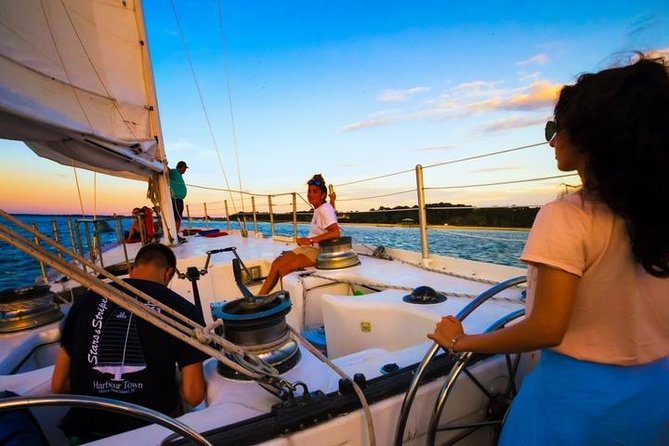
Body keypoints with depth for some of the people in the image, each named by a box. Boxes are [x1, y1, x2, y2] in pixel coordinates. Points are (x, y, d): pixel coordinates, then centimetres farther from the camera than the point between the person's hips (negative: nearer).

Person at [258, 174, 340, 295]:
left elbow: (336, 233, -30)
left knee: (283, 269, -20)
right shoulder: (319, 208, 11)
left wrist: (310, 240, -29)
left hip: (318, 251, -9)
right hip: (307, 248, 9)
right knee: (276, 263, -4)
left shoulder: (325, 209, -15)